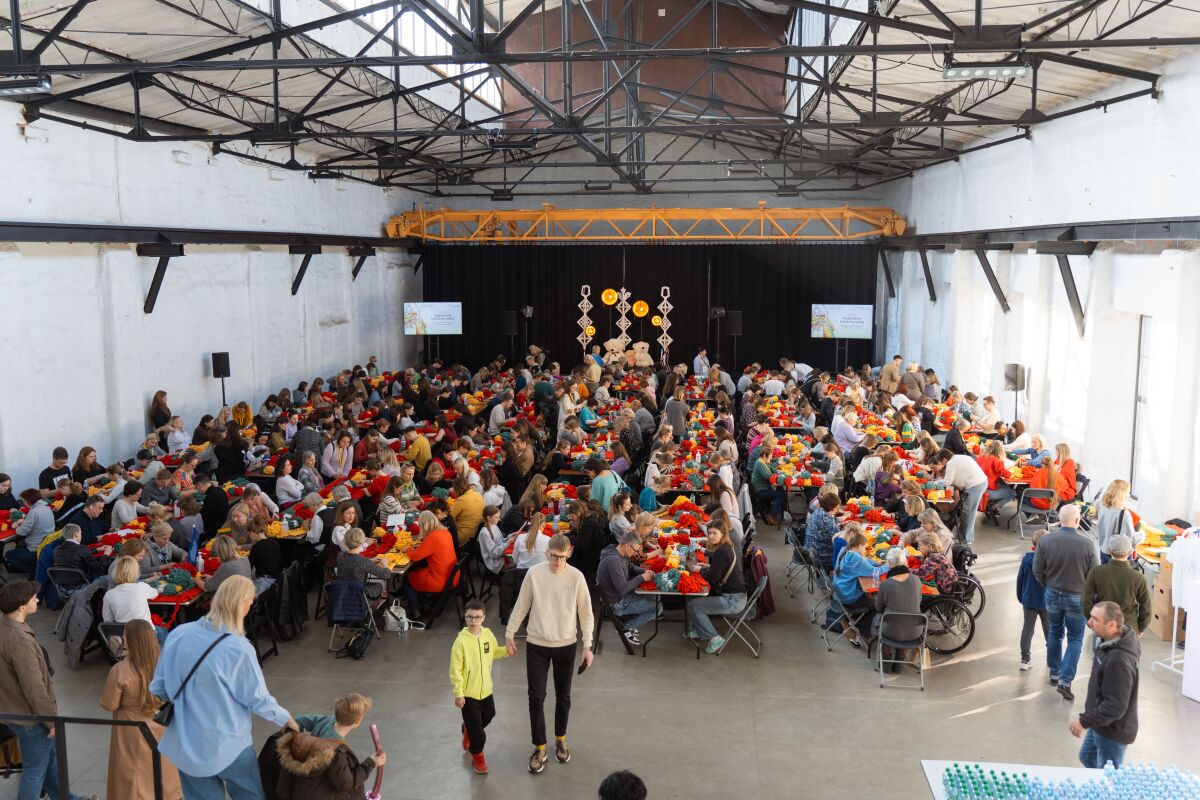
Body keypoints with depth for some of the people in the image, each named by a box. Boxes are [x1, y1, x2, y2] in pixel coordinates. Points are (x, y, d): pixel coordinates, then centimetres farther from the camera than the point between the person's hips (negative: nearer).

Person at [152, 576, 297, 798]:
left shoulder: (178, 634, -9)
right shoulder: (239, 649, -23)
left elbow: (158, 689, 3)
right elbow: (258, 700, -12)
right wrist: (286, 719, 7)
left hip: (186, 744, 4)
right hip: (228, 745, -4)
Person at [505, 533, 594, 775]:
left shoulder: (576, 577, -10)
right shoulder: (534, 573, -10)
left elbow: (585, 612, -4)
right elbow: (521, 606, 0)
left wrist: (587, 645, -6)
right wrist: (509, 634, 4)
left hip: (566, 645, 0)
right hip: (536, 645, 0)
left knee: (563, 697, 14)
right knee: (536, 697, 1)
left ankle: (560, 739, 36)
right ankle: (539, 748, 15)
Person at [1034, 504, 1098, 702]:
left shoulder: (1045, 540, -12)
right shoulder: (1086, 543, -20)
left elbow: (1037, 570, -4)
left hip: (1052, 594, 3)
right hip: (1077, 597, -3)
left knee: (1055, 633, 22)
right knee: (1075, 640, 9)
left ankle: (1054, 674, 32)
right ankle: (1065, 681, 1)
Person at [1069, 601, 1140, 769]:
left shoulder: (1118, 660, -36)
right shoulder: (1114, 640, -5)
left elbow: (1115, 706, -32)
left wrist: (1084, 721, -24)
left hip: (1113, 731, -9)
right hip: (1102, 724, 10)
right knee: (1087, 757, 28)